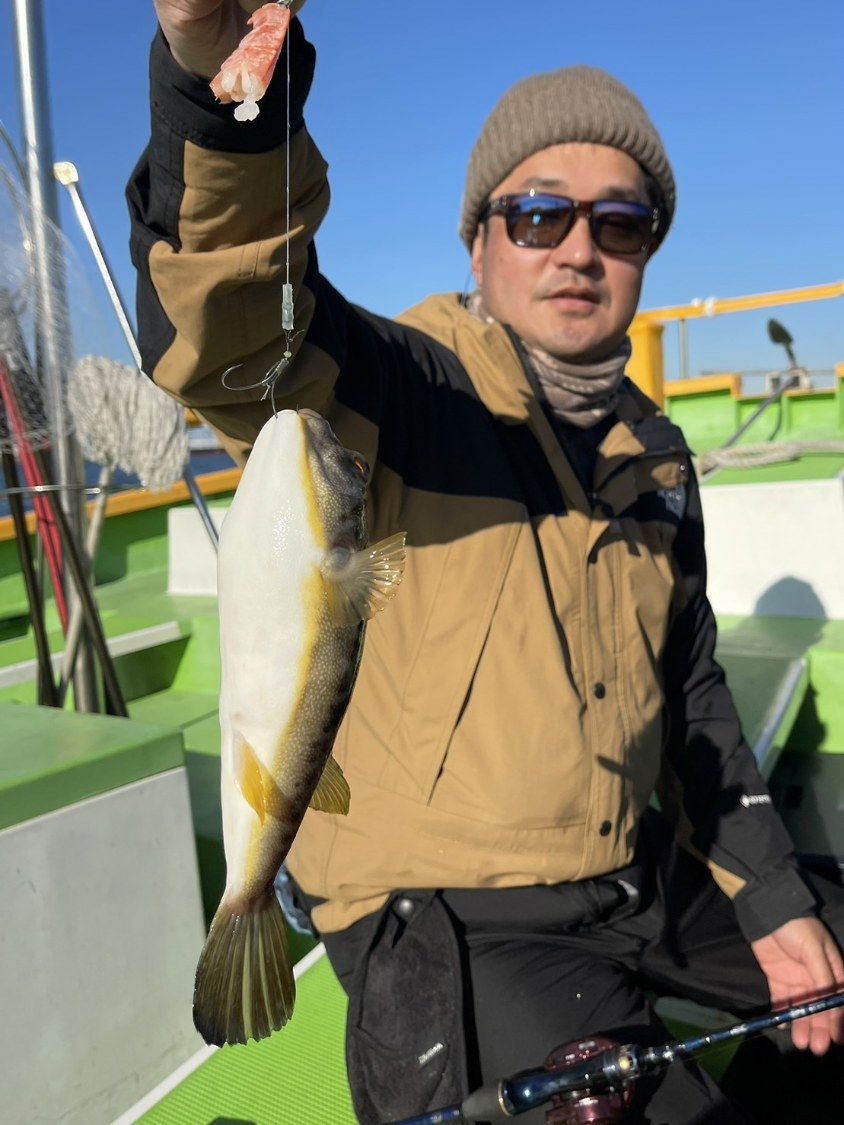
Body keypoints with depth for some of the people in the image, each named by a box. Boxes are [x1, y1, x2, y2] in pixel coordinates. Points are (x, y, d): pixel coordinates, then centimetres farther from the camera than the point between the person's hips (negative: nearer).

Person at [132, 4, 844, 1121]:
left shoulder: (657, 458, 7)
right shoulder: (401, 389, -13)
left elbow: (689, 692, 14)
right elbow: (223, 329, -36)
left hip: (643, 878, 7)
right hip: (444, 913, -6)